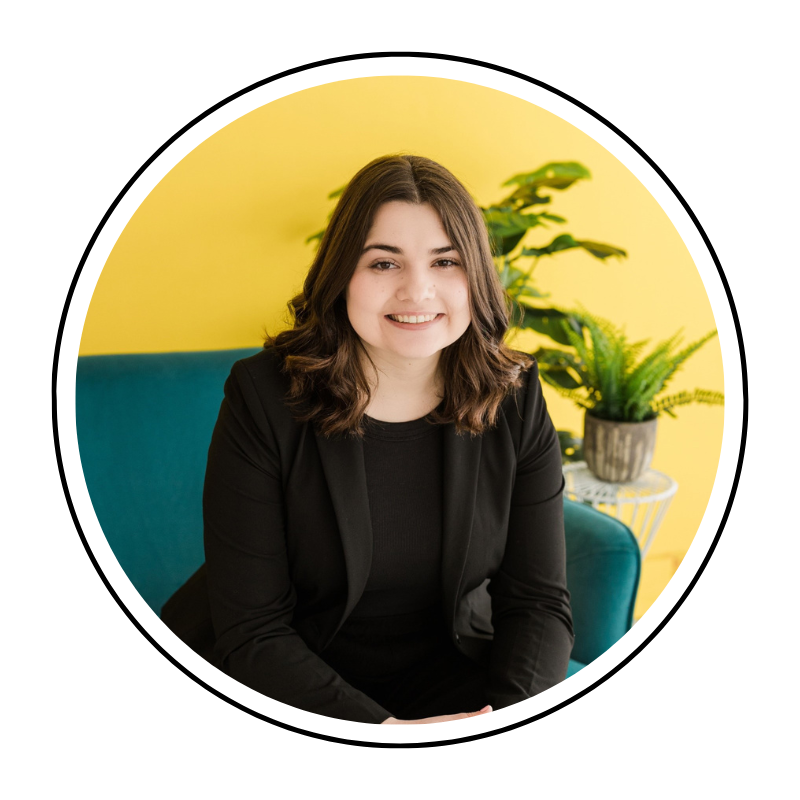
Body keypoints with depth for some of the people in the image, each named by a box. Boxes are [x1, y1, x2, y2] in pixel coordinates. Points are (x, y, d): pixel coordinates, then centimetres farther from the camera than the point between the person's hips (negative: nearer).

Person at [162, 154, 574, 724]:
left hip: (457, 677, 3)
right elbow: (251, 633, -14)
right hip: (305, 691, -2)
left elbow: (540, 602, -4)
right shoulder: (262, 399, -15)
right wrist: (379, 727, -24)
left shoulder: (515, 400, -7)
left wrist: (506, 720, -21)